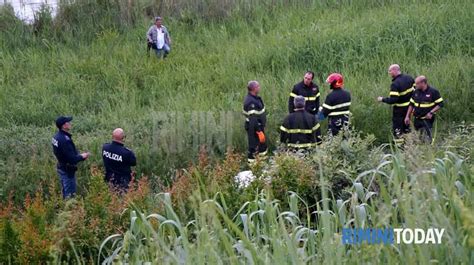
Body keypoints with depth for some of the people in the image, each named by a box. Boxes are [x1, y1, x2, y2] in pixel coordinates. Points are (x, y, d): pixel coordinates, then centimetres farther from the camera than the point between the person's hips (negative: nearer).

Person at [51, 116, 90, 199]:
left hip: (61, 167, 10)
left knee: (65, 192, 22)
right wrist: (82, 157, -9)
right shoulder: (65, 140, -28)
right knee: (70, 193, 0)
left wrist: (79, 155, 3)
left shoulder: (56, 136, 3)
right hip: (68, 170, -10)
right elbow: (72, 159, -27)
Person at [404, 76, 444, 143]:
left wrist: (431, 112, -18)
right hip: (417, 119, 6)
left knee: (427, 140, -9)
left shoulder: (433, 91, -9)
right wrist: (407, 116, 10)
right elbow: (411, 105, 15)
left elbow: (440, 104, -8)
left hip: (427, 119, -6)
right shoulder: (416, 92, 7)